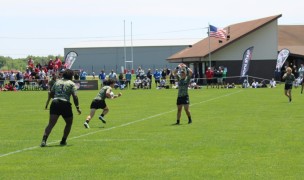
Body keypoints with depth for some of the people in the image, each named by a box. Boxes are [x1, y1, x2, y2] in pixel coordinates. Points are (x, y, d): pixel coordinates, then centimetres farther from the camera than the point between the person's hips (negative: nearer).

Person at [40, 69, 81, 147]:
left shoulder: (57, 82, 17)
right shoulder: (71, 84, 5)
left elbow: (51, 94, 16)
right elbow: (75, 96, -6)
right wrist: (77, 107, -2)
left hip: (55, 103, 3)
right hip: (65, 104, -3)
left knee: (51, 124, -5)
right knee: (69, 123, 20)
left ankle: (44, 140, -21)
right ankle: (63, 141, 20)